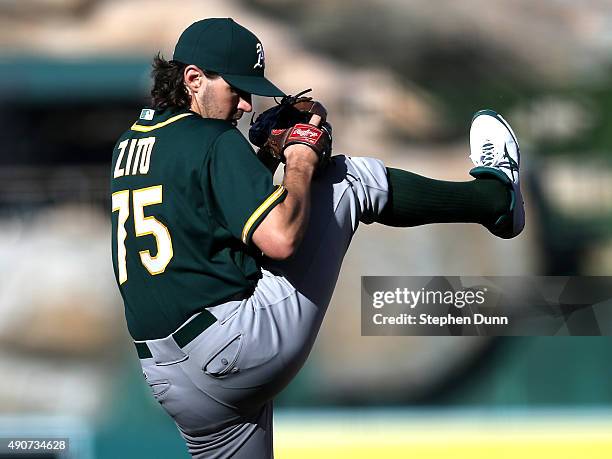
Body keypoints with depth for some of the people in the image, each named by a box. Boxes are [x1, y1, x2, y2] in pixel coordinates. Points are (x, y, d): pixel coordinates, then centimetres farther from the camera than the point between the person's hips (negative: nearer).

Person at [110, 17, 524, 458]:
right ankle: (496, 195, 22)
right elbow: (281, 239, -21)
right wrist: (301, 164, -4)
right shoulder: (215, 143, -11)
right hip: (238, 343, -7)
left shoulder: (128, 146, 16)